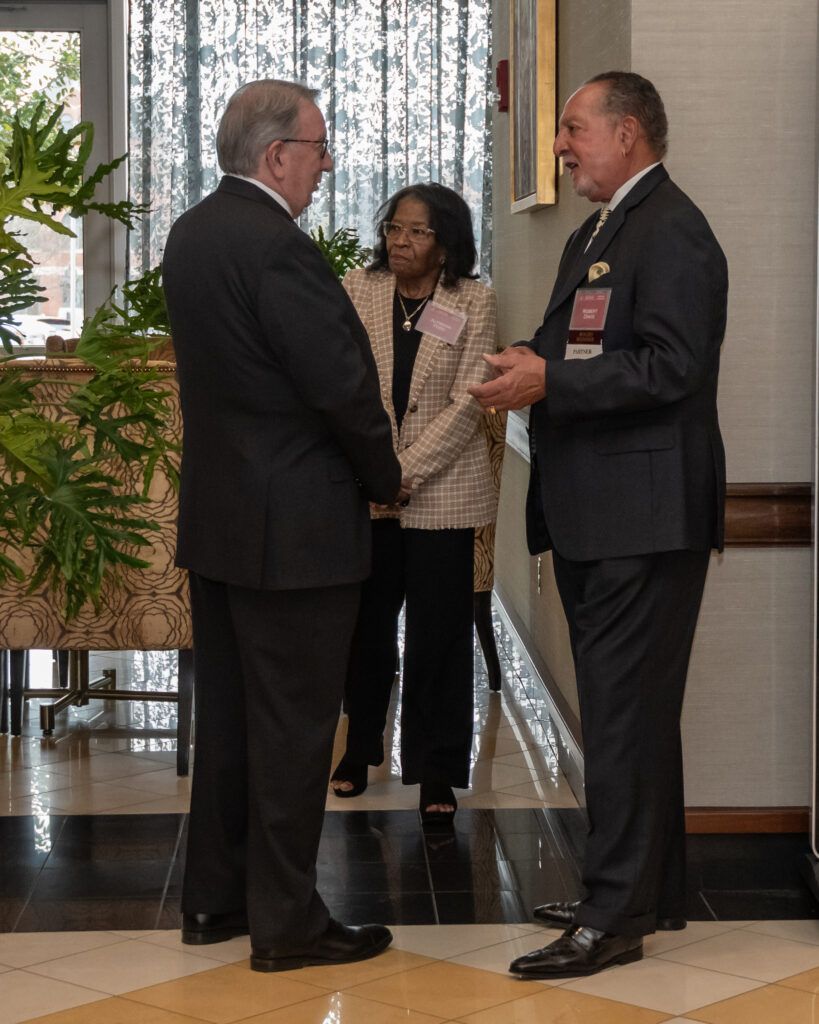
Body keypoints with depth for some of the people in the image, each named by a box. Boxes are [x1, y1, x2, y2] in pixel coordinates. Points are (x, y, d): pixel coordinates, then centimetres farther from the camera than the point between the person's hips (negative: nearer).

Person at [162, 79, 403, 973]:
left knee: (226, 713, 16)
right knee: (293, 724, 0)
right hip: (294, 527, -9)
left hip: (214, 516, 9)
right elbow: (344, 386, -20)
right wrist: (385, 477, -2)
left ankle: (213, 899, 25)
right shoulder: (277, 248, -21)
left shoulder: (191, 233, 7)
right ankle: (286, 922, 9)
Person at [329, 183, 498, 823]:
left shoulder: (474, 302, -4)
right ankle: (361, 745, 31)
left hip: (442, 489, -2)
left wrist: (406, 471, -16)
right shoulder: (357, 292, 2)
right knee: (365, 620, 13)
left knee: (439, 633, 3)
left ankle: (438, 771, 12)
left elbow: (467, 403, -9)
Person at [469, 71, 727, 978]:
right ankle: (651, 891, 28)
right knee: (627, 711, 17)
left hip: (643, 519, -10)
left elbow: (670, 368, -22)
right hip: (595, 518, 10)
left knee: (625, 716, -6)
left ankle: (615, 918, 0)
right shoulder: (595, 235, 18)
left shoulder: (671, 231, -13)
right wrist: (529, 367, 4)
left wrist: (548, 381, -22)